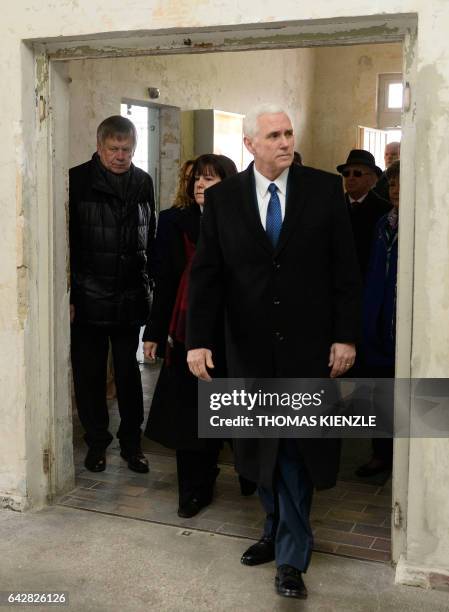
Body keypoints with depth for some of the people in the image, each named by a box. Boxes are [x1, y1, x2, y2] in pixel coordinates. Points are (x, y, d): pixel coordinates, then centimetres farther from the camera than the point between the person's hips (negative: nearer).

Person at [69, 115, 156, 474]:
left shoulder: (143, 183, 6)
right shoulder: (78, 181, -5)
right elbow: (65, 242, -5)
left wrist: (150, 287, 8)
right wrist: (67, 296, -8)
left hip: (130, 297, 3)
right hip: (88, 298, -2)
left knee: (129, 372, 9)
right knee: (90, 373, 7)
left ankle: (131, 441, 21)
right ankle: (97, 441, 22)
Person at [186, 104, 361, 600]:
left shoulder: (324, 189, -2)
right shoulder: (223, 197, 0)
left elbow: (345, 269, -2)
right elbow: (206, 273, -1)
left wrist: (345, 336, -6)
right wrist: (198, 340, -9)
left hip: (309, 345, -1)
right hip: (251, 348, 2)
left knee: (295, 449, 5)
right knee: (265, 448, 13)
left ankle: (291, 557, 19)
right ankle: (284, 531, 35)